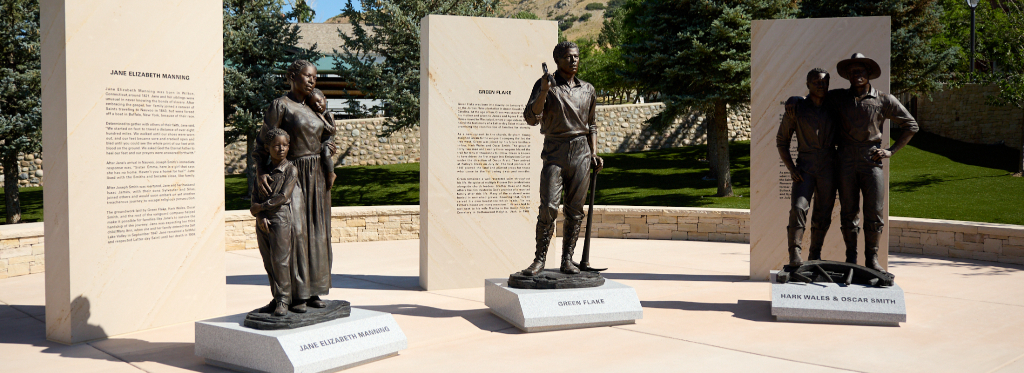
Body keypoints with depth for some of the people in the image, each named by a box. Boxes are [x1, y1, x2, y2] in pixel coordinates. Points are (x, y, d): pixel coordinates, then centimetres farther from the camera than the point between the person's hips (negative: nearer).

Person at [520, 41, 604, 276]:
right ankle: (540, 259, -1)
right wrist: (544, 91, -22)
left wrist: (594, 153, 13)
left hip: (581, 153, 3)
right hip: (555, 152, -3)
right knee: (548, 208, -12)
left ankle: (567, 260, 9)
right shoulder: (546, 85, 2)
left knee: (575, 210, 2)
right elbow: (531, 118, -10)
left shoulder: (587, 90, 14)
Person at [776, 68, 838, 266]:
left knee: (823, 215, 5)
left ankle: (815, 256, 15)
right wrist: (791, 168, -6)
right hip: (805, 166, -2)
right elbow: (782, 140, 6)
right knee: (798, 208, -19)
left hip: (828, 168, 3)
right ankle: (795, 256, -20)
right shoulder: (796, 107, 2)